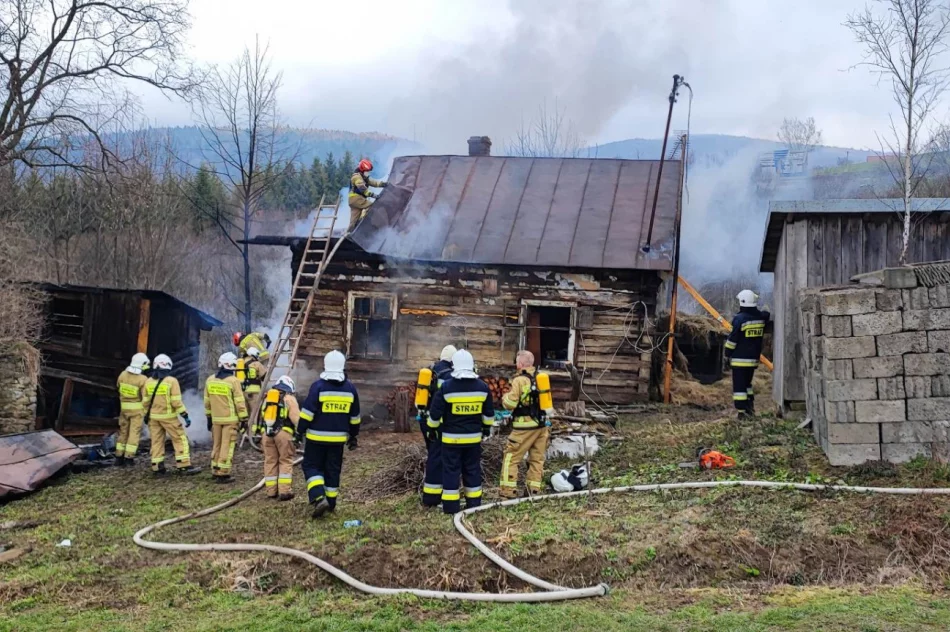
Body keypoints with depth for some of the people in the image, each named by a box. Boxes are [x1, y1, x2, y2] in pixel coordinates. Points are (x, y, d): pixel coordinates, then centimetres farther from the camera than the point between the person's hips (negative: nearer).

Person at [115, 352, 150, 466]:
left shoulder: (123, 374, -6)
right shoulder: (143, 379, -21)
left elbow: (118, 388, 12)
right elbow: (146, 398, -18)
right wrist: (146, 412, -5)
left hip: (124, 407, 5)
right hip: (137, 409, -5)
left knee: (123, 432, 14)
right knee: (134, 433, 2)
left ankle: (119, 457, 14)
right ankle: (129, 457, -1)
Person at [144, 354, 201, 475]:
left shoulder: (149, 382, 3)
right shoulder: (172, 381, -13)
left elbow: (146, 401, 9)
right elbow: (176, 402, -16)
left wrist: (147, 415, 21)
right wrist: (185, 416, -10)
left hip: (154, 417, 5)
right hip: (168, 417, -5)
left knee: (157, 441, 11)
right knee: (180, 439, 1)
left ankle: (157, 467, 13)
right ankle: (184, 466, -3)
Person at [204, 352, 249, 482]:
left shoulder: (210, 380, 5)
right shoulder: (233, 381, -13)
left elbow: (207, 401, 11)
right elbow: (240, 402, -12)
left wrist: (209, 417, 20)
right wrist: (244, 419, -5)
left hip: (216, 419, 6)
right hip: (230, 419, -6)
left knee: (216, 445, 15)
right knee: (227, 446, -2)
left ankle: (215, 471, 22)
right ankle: (223, 474, -1)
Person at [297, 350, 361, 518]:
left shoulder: (318, 386, -12)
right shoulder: (350, 388, 3)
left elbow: (307, 412, -13)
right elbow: (355, 417, 11)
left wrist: (300, 431, -3)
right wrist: (353, 436, 20)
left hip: (317, 437, -4)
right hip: (338, 438, 4)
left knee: (311, 466, 6)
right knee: (333, 469, 14)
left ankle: (319, 499, -11)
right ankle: (331, 503, 19)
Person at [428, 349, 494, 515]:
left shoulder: (446, 387, -12)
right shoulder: (483, 387, -1)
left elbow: (435, 413, -6)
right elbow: (489, 413, 9)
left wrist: (432, 429, 8)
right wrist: (487, 427, 24)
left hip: (451, 438, -3)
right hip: (474, 437, 3)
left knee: (451, 470, 4)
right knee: (472, 470, 14)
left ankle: (451, 506, 5)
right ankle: (474, 503, 19)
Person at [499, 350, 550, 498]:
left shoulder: (519, 380, -12)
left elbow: (510, 404, -13)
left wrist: (505, 396, 6)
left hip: (525, 426, -7)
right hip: (541, 425, 7)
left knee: (511, 458, 2)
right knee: (537, 458, 13)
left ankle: (508, 491, 0)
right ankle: (534, 490, 14)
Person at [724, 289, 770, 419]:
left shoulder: (739, 318, -15)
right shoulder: (761, 317, 1)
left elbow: (732, 339, -12)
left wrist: (727, 354, -3)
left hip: (739, 359, -6)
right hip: (754, 358, 6)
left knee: (739, 385, -2)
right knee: (747, 383, 21)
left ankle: (742, 411, -5)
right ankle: (750, 408, 20)